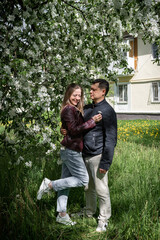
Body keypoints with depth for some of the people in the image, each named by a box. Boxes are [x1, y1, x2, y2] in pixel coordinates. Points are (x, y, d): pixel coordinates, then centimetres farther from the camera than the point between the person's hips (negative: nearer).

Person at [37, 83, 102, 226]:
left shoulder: (75, 109, 18)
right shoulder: (69, 109, -13)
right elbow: (74, 130, -20)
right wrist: (92, 121, -21)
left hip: (69, 150, 10)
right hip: (71, 150, -10)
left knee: (66, 181, 12)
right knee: (83, 180, -3)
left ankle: (62, 214, 20)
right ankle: (50, 184, -1)